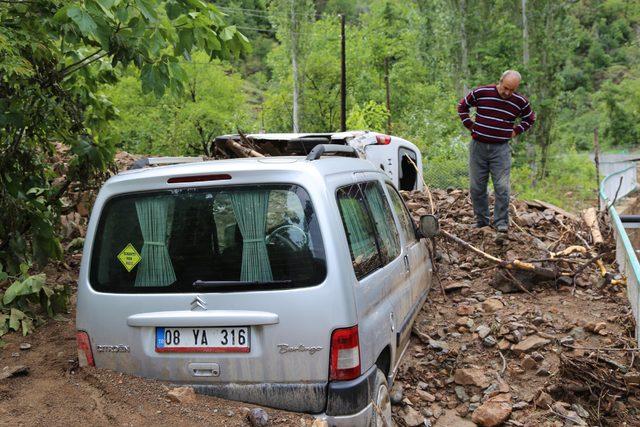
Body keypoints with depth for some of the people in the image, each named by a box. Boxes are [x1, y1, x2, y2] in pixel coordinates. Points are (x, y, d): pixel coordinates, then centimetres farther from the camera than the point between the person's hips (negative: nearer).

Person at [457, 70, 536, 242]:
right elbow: (462, 106, 10)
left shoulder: (520, 102, -1)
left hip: (501, 149, 0)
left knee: (502, 188, -7)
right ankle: (481, 222, 20)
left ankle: (501, 226, -2)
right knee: (476, 187, 6)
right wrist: (470, 125, 2)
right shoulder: (481, 93, -6)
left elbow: (530, 118, 19)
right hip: (478, 146, 0)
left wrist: (516, 131, 5)